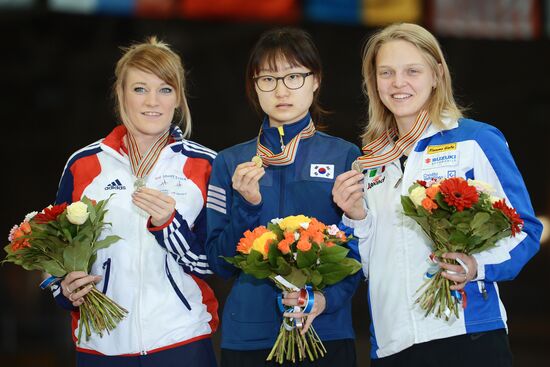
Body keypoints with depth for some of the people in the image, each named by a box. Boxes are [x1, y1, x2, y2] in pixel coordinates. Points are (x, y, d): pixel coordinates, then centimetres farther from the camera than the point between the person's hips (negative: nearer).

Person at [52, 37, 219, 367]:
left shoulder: (205, 165, 0)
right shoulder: (83, 164, 3)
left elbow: (212, 263, -3)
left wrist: (167, 223, -19)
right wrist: (66, 289, -7)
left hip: (182, 339, -1)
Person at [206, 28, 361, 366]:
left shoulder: (345, 157, 1)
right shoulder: (230, 163, 4)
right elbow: (220, 262, 2)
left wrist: (326, 299, -17)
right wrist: (247, 205, -13)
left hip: (326, 330, -1)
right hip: (248, 335, 1)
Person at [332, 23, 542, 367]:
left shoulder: (478, 140, -1)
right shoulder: (371, 163, 14)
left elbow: (524, 229, -3)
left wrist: (478, 266, -20)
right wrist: (355, 218, -1)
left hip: (468, 336, -5)